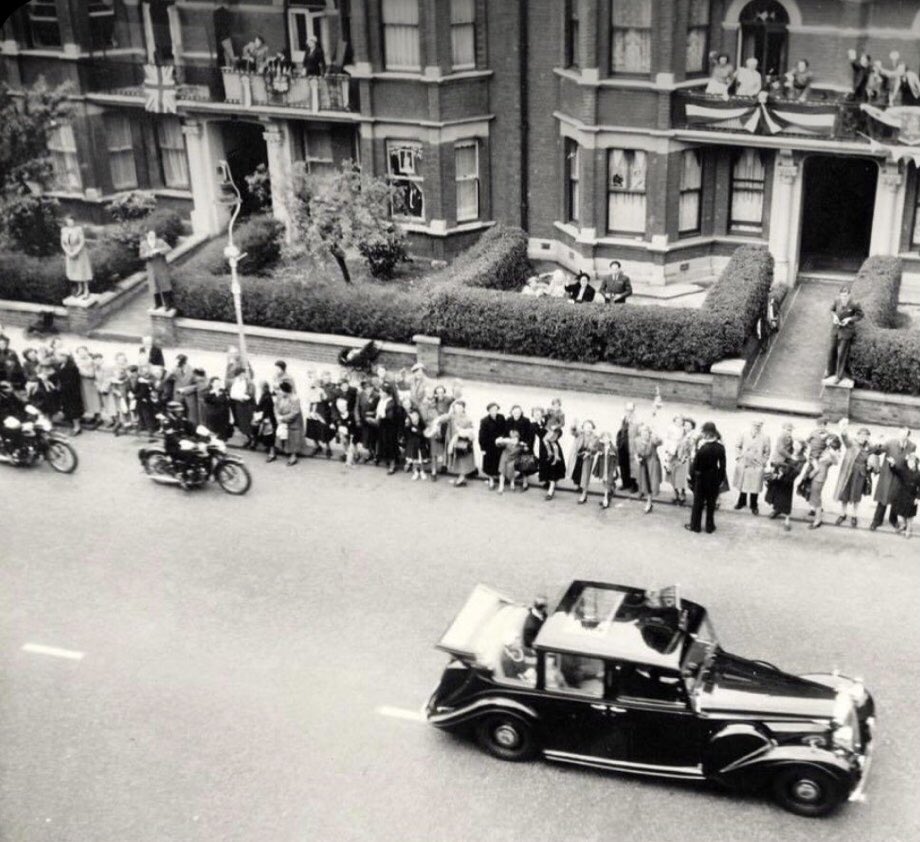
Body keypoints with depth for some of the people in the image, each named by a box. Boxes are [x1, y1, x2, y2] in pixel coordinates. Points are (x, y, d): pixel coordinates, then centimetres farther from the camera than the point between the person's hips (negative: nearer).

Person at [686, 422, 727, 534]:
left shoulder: (702, 447, -20)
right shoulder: (720, 447, -9)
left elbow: (695, 464, -16)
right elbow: (722, 465, -2)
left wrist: (692, 475, -2)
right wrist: (721, 479, 9)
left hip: (701, 477, -3)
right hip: (714, 478, 3)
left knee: (698, 502, 10)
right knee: (711, 503, 14)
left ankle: (695, 525, 20)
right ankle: (710, 526, 21)